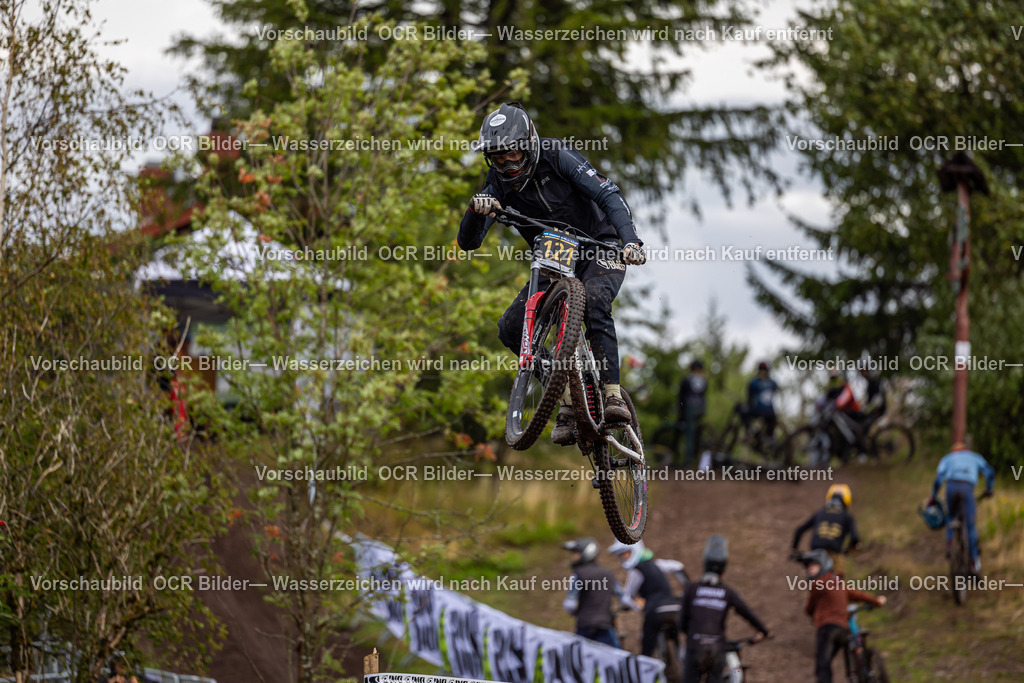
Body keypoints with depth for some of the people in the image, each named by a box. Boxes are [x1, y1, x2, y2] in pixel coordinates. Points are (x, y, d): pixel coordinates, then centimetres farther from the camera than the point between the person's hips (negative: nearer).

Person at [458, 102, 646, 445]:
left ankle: (612, 395, -36)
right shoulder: (498, 182, -7)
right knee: (511, 329, -14)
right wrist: (476, 210, -36)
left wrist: (630, 240, -41)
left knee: (594, 300, -36)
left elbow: (609, 195, -25)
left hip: (600, 248, -5)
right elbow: (468, 242, -14)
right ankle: (568, 398, -4)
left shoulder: (557, 156, -18)